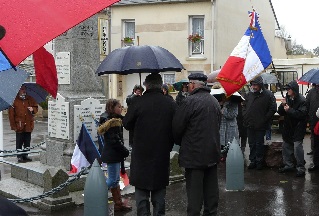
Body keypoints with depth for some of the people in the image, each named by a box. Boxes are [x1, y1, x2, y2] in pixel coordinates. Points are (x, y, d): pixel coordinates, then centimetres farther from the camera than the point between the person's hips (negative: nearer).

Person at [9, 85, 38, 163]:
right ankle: (19, 157, 9)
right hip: (19, 126, -4)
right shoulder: (14, 100, -6)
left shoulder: (30, 99, 7)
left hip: (28, 125, 4)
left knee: (27, 142, 10)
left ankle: (25, 155, 22)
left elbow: (36, 108, 18)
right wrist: (13, 126, -9)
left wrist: (33, 109, -8)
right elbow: (11, 114, -6)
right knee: (19, 142, 1)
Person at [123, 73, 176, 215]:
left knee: (142, 192, 7)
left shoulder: (138, 103, -13)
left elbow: (126, 124, -2)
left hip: (141, 155, -3)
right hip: (162, 155, 3)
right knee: (159, 193, 14)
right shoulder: (171, 104, -4)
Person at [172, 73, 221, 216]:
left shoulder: (191, 101, -16)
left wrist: (180, 142, 6)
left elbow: (177, 126, -13)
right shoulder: (214, 101, 9)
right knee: (211, 188, 16)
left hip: (194, 154, -8)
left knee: (194, 189, -2)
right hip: (213, 151, 8)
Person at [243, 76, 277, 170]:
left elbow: (273, 109, -7)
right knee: (251, 144, 12)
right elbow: (244, 105, 19)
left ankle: (259, 161, 16)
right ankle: (253, 160, 22)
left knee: (259, 144, 5)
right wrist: (245, 116, 7)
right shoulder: (249, 94, 6)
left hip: (260, 126, -5)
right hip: (249, 125, 5)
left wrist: (264, 119, -11)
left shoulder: (268, 95, -9)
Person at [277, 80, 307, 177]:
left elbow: (301, 114, -21)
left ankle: (301, 168, -4)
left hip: (298, 128, -7)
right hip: (288, 127, 8)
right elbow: (280, 113, 9)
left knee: (297, 146, -12)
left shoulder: (302, 100, -13)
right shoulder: (287, 98, 8)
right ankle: (288, 165, 27)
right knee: (286, 146, 13)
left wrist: (289, 110, -22)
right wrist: (282, 105, -9)